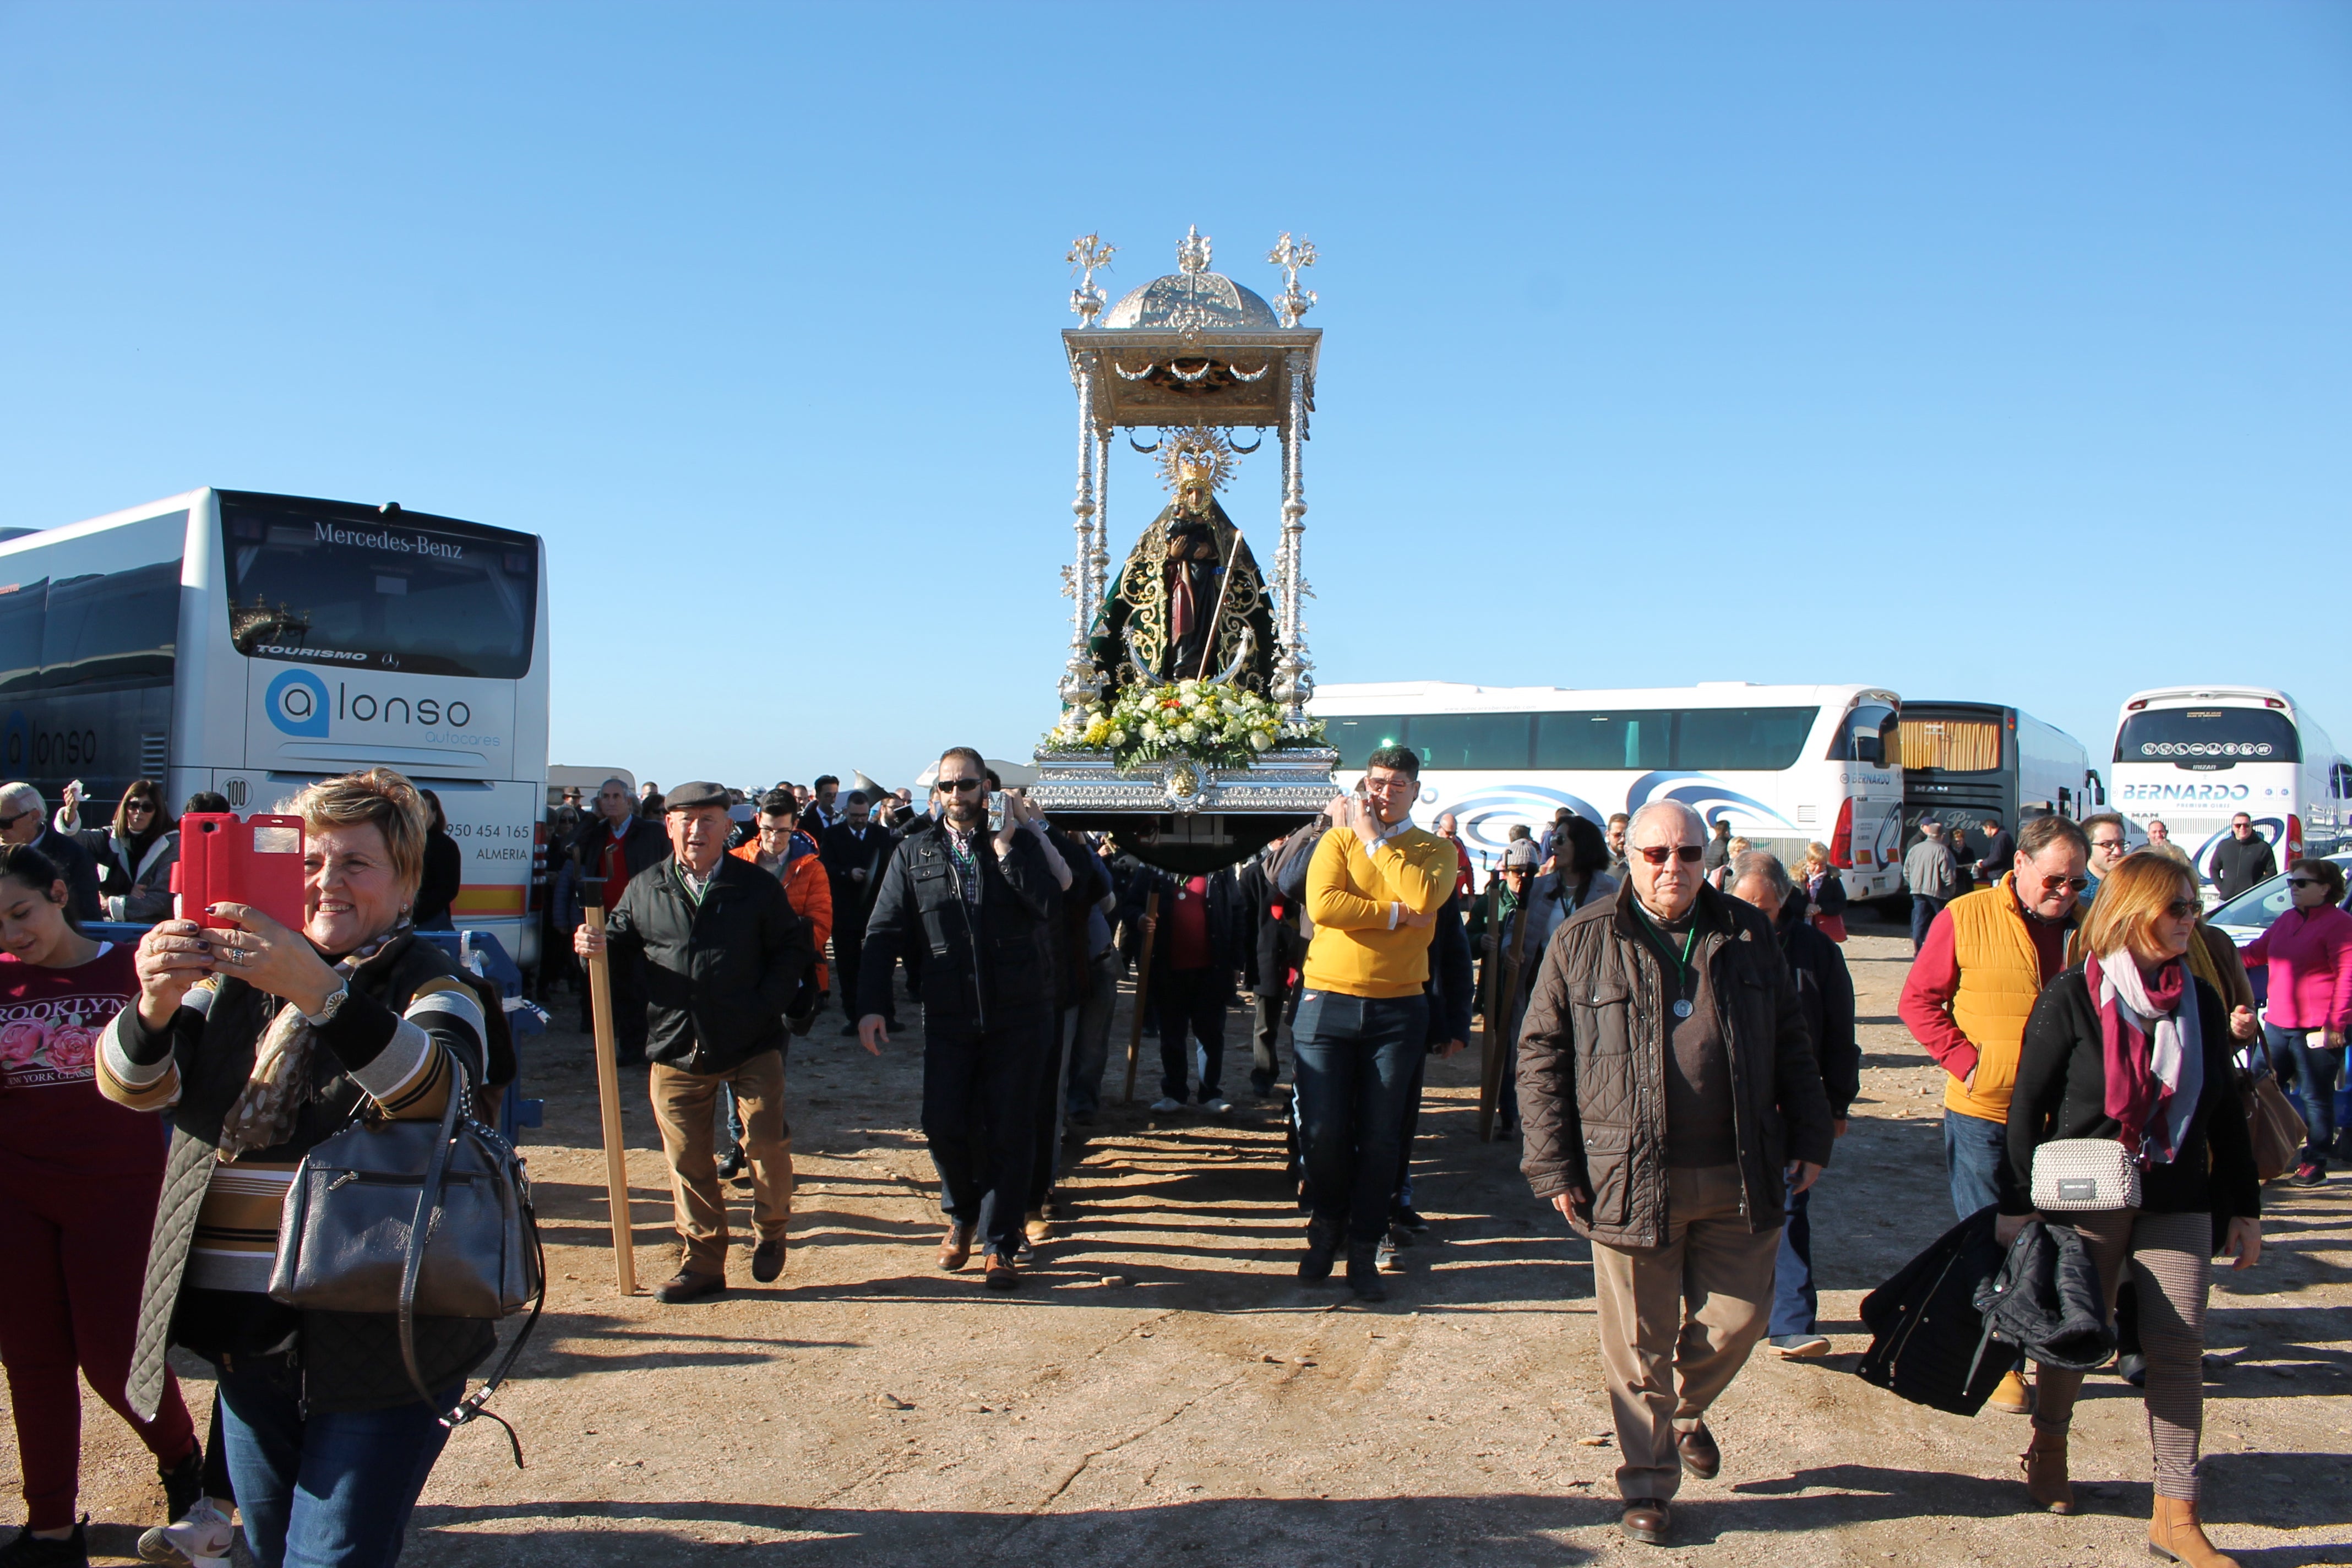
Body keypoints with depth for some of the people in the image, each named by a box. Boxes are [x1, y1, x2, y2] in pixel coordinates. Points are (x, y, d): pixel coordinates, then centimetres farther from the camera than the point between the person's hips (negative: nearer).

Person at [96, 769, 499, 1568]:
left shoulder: (432, 986, -6)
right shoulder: (234, 979, 10)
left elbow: (435, 1088, -27)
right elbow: (132, 1086, -4)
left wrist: (319, 991, -42)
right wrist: (154, 1005, -27)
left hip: (374, 1344, -5)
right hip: (243, 1340, 5)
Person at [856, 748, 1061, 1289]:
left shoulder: (1019, 842, 2)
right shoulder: (914, 853, 7)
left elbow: (1050, 905, -14)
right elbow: (884, 933, 4)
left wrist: (1006, 848, -16)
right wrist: (871, 1006, -5)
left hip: (1018, 1016, -1)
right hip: (948, 1019, 1)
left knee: (1010, 1131, 4)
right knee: (943, 1124, 1)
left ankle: (999, 1245, 18)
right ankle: (964, 1214, 31)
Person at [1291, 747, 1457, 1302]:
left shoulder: (1435, 850, 6)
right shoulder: (1338, 840, 4)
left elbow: (1425, 895, -17)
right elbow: (1321, 904, -14)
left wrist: (1375, 838, -10)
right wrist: (1397, 914, -13)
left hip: (1398, 1010, 1)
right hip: (1328, 1002, 0)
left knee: (1381, 1138, 4)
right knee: (1322, 1130, 1)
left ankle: (1364, 1251, 19)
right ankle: (1328, 1224, 28)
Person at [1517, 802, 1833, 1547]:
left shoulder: (1748, 935, 8)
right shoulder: (1583, 940, -1)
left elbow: (1791, 1043, 16)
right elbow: (1540, 1053, 1)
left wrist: (1809, 1138, 11)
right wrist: (1554, 1165, -4)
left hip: (1739, 1178, 3)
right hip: (1630, 1178, -2)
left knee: (1736, 1320, 11)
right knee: (1640, 1344, 5)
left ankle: (1687, 1409, 41)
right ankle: (1648, 1484, 23)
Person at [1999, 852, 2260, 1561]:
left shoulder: (2200, 999, 5)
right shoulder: (2071, 998, -9)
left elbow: (2225, 1111, 11)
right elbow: (2028, 1106, -7)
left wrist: (2244, 1208, 11)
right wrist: (2016, 1204, -8)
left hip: (2179, 1204, 4)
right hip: (2087, 1201, -4)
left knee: (2179, 1347, 1)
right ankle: (2048, 1444, 35)